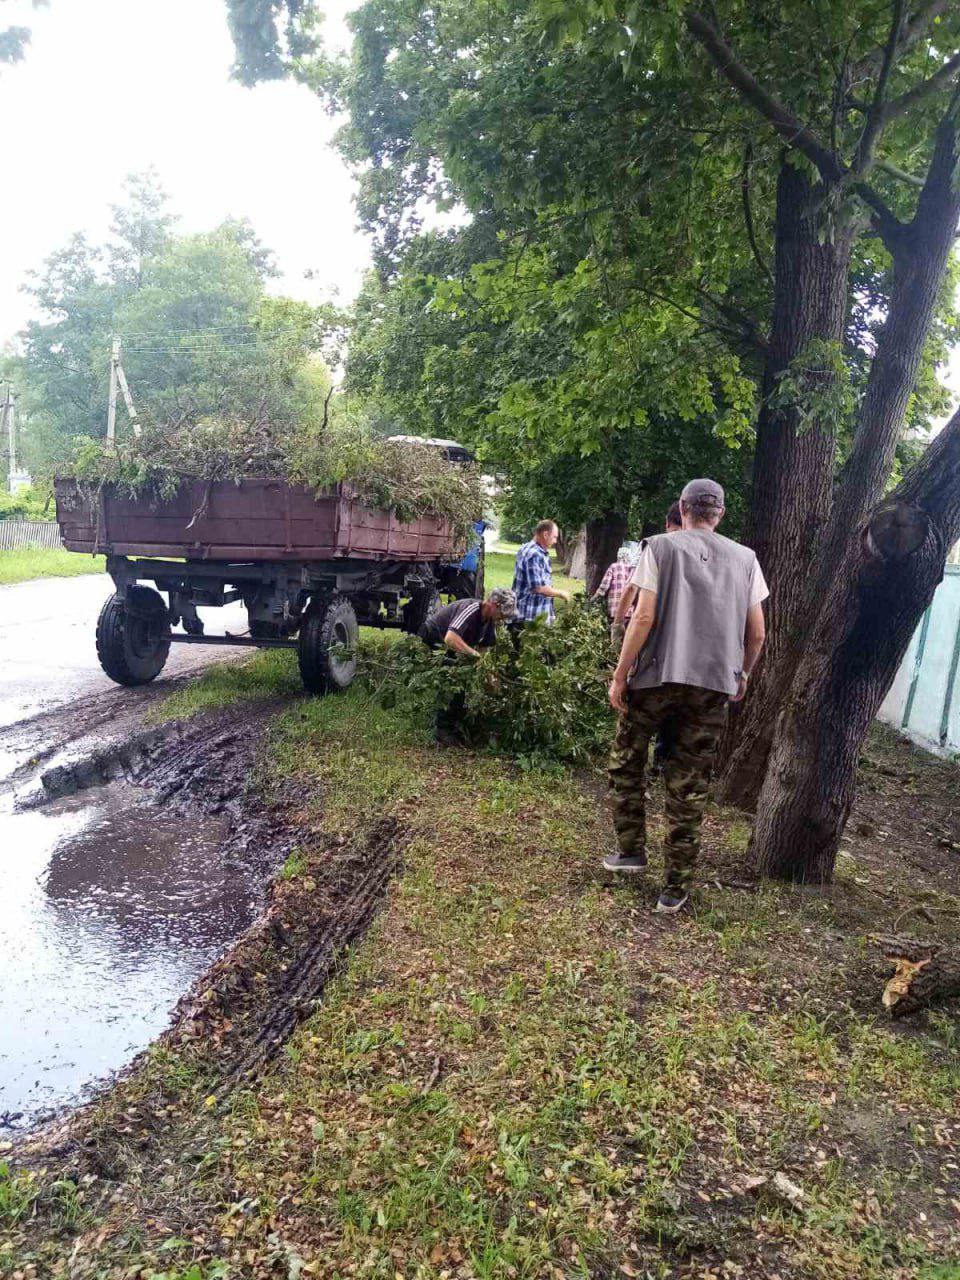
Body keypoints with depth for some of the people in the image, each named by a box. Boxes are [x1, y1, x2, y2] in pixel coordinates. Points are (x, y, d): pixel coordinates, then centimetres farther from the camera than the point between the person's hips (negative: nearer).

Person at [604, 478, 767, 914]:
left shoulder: (661, 547, 1)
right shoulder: (745, 558, 10)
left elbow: (644, 617, -8)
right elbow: (757, 634, 9)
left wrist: (620, 675, -2)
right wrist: (742, 674, 26)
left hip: (657, 676, -2)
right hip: (714, 683, 3)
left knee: (626, 762, 19)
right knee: (688, 788, 7)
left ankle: (631, 849, 19)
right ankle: (676, 886, 13)